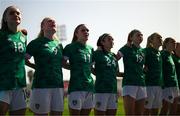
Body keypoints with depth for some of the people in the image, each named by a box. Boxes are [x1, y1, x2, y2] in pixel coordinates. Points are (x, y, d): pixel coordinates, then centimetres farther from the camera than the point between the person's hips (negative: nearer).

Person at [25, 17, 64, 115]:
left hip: (58, 85, 6)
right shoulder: (36, 43, 1)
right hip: (41, 85, -5)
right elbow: (24, 59, -1)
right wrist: (38, 67, 2)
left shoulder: (59, 45, 17)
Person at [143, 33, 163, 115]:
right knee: (147, 110, -5)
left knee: (155, 110, 10)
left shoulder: (160, 53, 16)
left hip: (159, 85, 7)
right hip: (149, 84, -7)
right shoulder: (147, 51, -6)